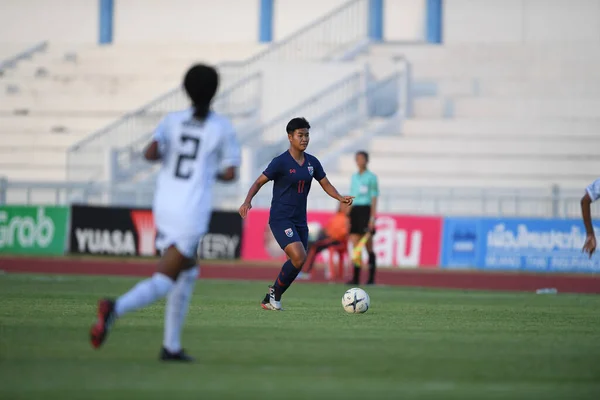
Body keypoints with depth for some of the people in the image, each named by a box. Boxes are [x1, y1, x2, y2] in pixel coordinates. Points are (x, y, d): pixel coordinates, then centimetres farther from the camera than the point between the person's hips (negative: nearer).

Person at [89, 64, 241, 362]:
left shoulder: (172, 121, 5)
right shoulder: (222, 128, -1)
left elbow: (150, 153, -11)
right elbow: (230, 173, 1)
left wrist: (165, 156, 10)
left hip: (164, 207, 5)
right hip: (192, 214, -5)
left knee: (188, 272, 22)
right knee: (164, 281, -8)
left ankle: (171, 346, 19)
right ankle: (116, 308, -36)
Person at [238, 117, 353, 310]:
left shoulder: (312, 162, 7)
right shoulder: (281, 162, -11)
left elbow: (325, 184, 14)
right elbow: (259, 182, -7)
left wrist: (340, 198, -5)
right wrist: (247, 201, -23)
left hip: (300, 220, 7)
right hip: (280, 219, -7)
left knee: (297, 262, 7)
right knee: (299, 257, -22)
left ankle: (270, 299, 23)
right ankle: (275, 292, -1)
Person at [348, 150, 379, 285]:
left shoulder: (371, 177, -1)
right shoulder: (354, 177, 16)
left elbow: (374, 198, -5)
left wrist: (372, 217, -12)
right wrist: (348, 217, 13)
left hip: (366, 211, -5)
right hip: (354, 211, 5)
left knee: (368, 247, -3)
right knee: (355, 247, 0)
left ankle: (371, 278, 1)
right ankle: (356, 278, 0)